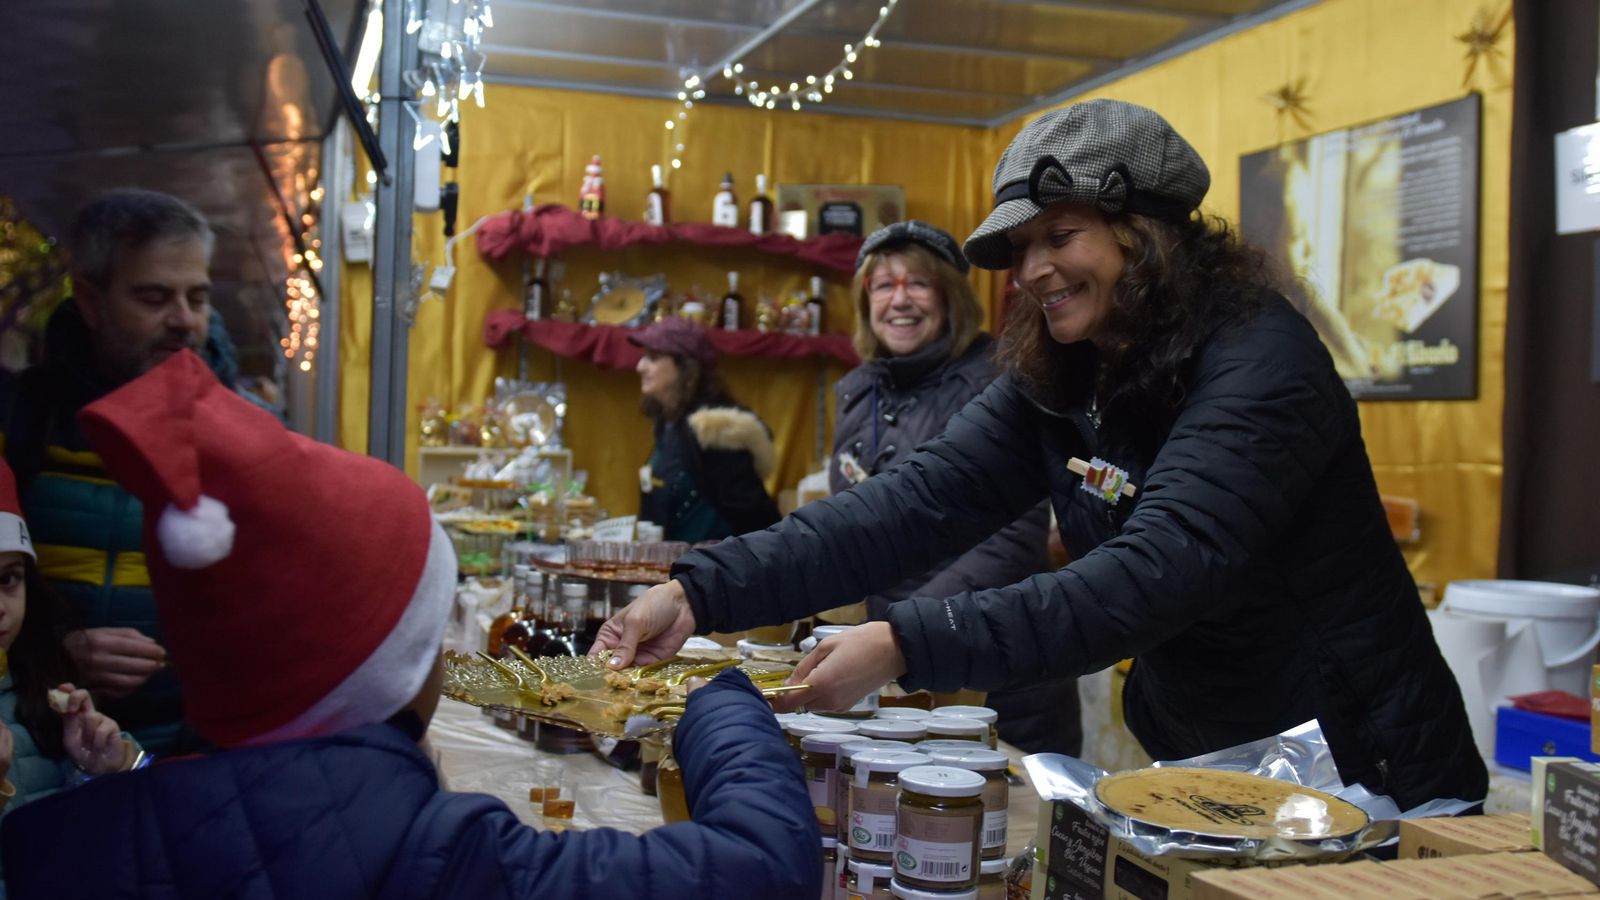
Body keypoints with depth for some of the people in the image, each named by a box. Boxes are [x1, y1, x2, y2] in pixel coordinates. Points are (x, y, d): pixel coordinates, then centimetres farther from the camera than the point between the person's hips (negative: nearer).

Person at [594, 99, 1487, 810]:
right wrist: (703, 591, -25)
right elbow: (915, 503, -13)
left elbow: (1153, 576, -33)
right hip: (1205, 773, 6)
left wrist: (905, 646, -39)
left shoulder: (1259, 362, -22)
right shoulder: (1055, 379, -1)